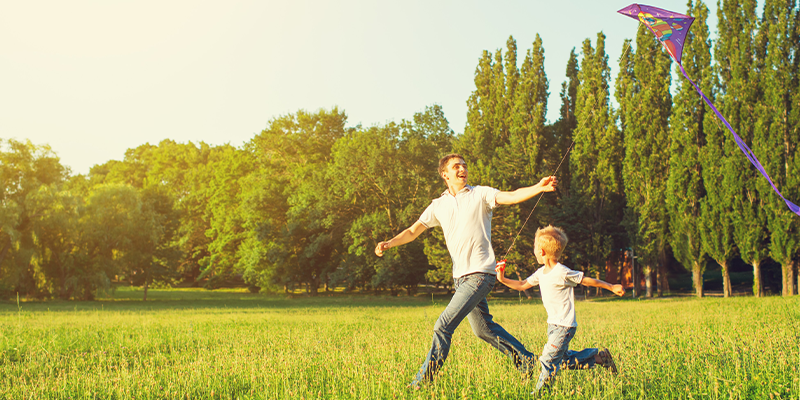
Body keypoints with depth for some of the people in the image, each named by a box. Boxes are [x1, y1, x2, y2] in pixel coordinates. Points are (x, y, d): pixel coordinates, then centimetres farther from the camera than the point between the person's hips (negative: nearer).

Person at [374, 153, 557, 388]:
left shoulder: (481, 194, -2)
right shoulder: (438, 206, 13)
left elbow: (512, 197, -16)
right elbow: (413, 231, 15)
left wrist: (539, 188, -33)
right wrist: (389, 244, 0)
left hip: (480, 274, -7)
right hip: (461, 277, 7)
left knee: (443, 326, -11)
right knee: (483, 329, 14)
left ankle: (424, 379, -3)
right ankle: (526, 361, 29)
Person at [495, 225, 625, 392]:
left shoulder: (562, 273, -19)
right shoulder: (541, 273, 6)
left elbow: (587, 280, -10)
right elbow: (522, 285, 17)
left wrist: (612, 287, -7)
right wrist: (503, 280, 6)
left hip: (564, 326, -9)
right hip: (553, 324, 9)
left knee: (548, 359, -10)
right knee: (565, 358, 15)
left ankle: (539, 392, -1)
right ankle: (598, 356, 27)